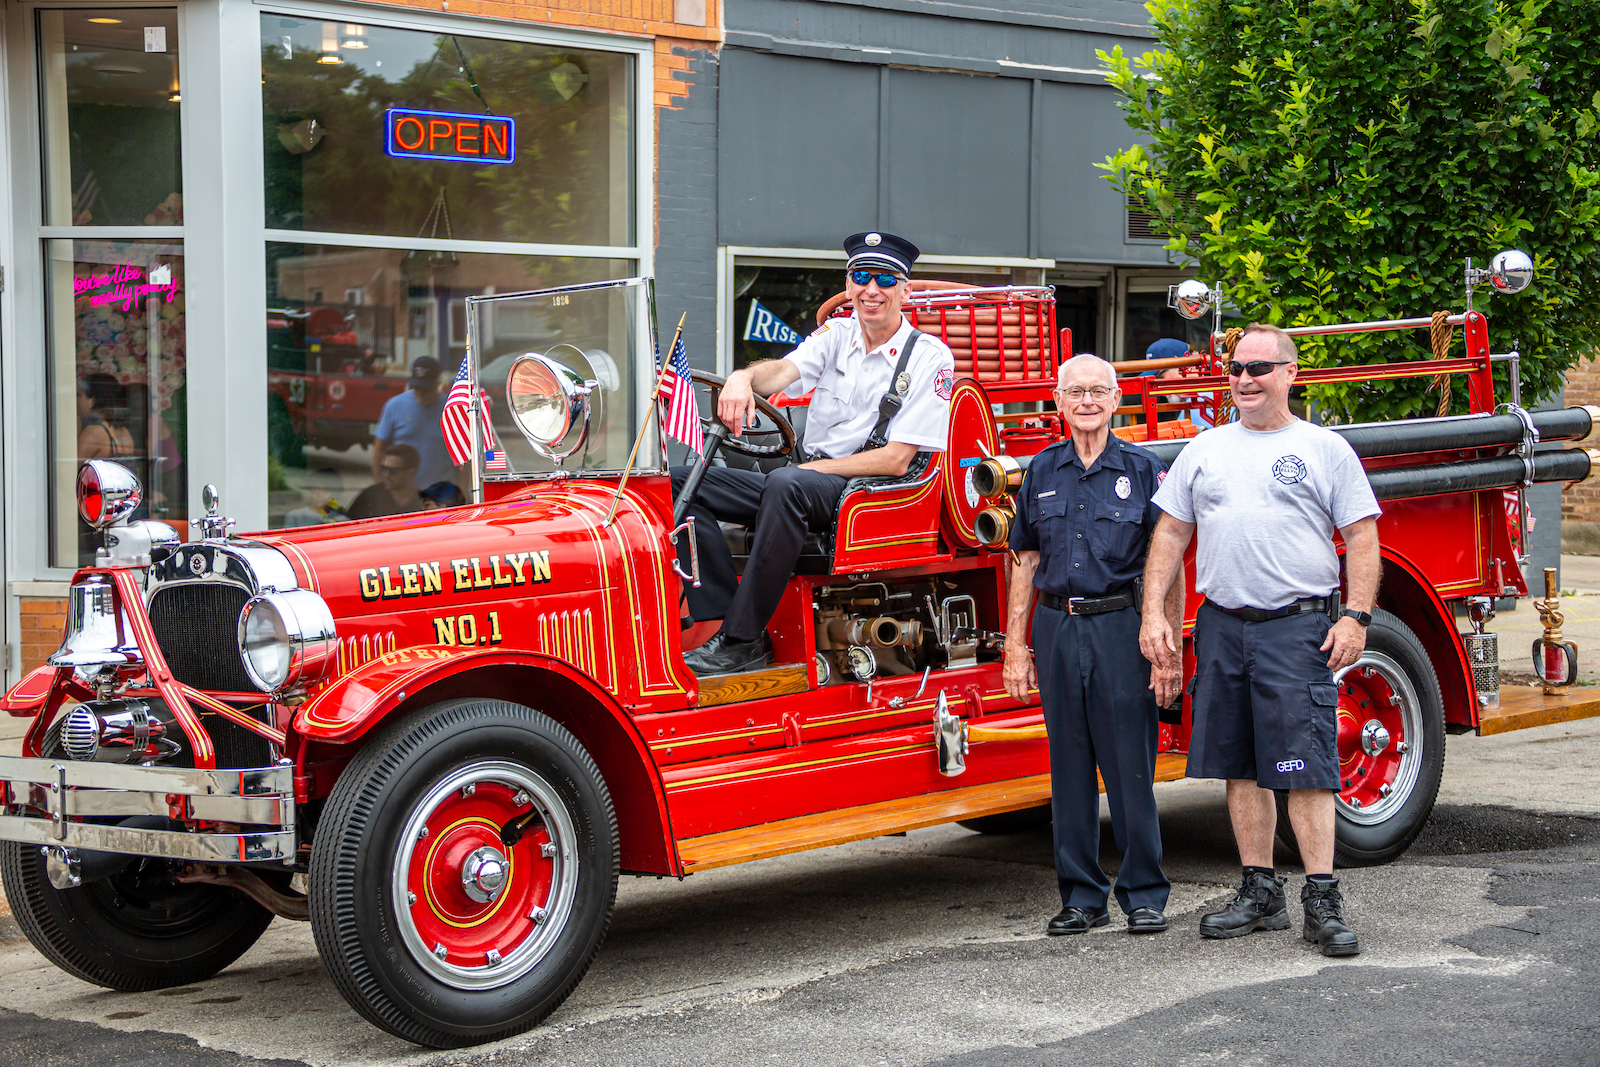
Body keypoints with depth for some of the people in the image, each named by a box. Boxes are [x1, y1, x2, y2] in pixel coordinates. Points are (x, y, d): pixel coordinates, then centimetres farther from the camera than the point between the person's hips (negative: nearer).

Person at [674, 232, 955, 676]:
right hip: (806, 486, 6)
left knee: (786, 484, -39)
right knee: (682, 483, -11)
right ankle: (724, 617, -25)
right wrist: (744, 377, -33)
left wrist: (813, 468, -13)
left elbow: (896, 460, -10)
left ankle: (742, 640, -37)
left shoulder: (929, 357, -4)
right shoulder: (836, 335, 12)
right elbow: (785, 371, -9)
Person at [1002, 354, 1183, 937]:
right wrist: (1015, 647, 7)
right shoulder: (1042, 472, 11)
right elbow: (1026, 562, 13)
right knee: (1069, 766, 7)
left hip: (1122, 628, -3)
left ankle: (1144, 894, 8)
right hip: (1057, 629, 3)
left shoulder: (1144, 469, 2)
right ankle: (1081, 896, 15)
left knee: (1131, 765, -2)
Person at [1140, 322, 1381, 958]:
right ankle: (1259, 893, 17)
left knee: (1306, 767, -8)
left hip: (1298, 628, -4)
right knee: (1241, 767, 8)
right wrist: (1153, 614, 5)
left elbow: (1362, 539, 0)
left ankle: (1322, 903, -6)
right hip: (1221, 626, 4)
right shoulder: (1203, 450, 14)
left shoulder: (1325, 449, 4)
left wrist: (1356, 618, -10)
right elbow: (1170, 534, 14)